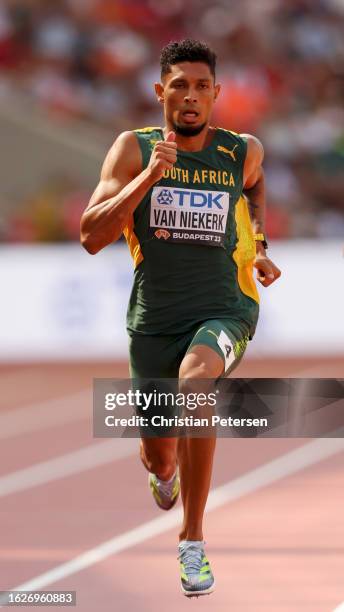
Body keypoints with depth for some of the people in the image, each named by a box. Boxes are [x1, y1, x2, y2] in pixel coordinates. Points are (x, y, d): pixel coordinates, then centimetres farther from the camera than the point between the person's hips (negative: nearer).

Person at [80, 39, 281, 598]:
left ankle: (193, 537, -24)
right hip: (154, 318, 1)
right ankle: (164, 469, 56)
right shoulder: (134, 149, -5)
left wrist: (259, 245, 13)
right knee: (159, 456, 12)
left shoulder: (243, 152, -1)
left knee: (194, 382, -35)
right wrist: (149, 177, -22)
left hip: (224, 310, -1)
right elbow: (92, 236, -14)